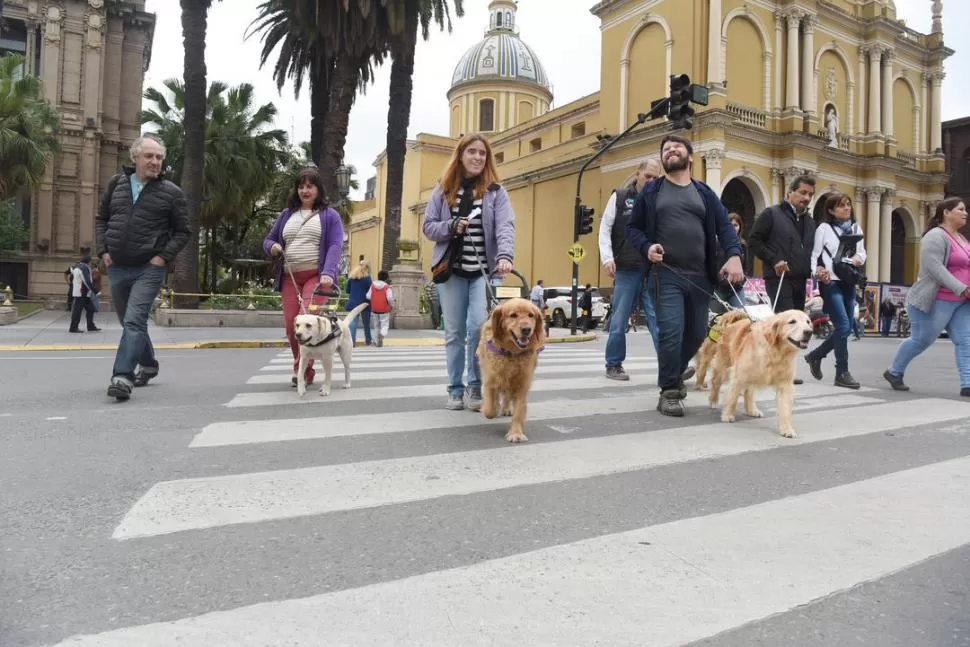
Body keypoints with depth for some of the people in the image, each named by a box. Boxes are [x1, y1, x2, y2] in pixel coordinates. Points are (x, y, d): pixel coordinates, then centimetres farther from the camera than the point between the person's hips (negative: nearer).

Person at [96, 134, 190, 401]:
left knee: (134, 322, -16)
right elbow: (101, 218, 16)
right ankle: (148, 364, 36)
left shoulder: (171, 192, -2)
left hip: (149, 269, -5)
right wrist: (103, 250, 3)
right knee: (130, 322, 17)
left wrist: (164, 256, -10)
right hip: (116, 268, 5)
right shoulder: (117, 184, 8)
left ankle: (123, 376, -17)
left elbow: (183, 231, 1)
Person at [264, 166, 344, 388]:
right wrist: (272, 247, 0)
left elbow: (335, 246, -7)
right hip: (289, 277, 5)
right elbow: (269, 239, 26)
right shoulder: (286, 214, 19)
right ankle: (301, 368, 16)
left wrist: (328, 273, -23)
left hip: (316, 276, -5)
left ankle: (303, 370, -5)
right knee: (291, 326, -1)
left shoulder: (329, 215, 5)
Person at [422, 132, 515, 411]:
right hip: (451, 270, 2)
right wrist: (451, 227, -14)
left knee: (479, 327, -13)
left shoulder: (496, 191, 2)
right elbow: (428, 227, 6)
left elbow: (505, 227, -11)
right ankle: (455, 389, 17)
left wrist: (505, 256, -30)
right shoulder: (443, 189, 7)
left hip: (484, 271, -1)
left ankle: (475, 386, 5)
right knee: (454, 332, 6)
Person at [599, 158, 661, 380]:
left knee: (659, 320, -2)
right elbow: (605, 229, 4)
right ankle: (614, 365, 16)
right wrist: (607, 258, -7)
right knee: (619, 321, 5)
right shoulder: (620, 197, 6)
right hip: (626, 270, -1)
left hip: (654, 270, 2)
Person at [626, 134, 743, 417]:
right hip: (666, 275, -3)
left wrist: (734, 256, -13)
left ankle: (675, 374, 37)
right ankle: (669, 392, 1)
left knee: (697, 334, 10)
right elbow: (632, 228, 10)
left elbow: (725, 227, 6)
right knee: (671, 332, -15)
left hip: (700, 276, 3)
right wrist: (646, 247, -11)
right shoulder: (651, 192, 8)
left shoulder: (705, 193, 13)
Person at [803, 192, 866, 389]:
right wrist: (818, 271, -24)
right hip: (830, 283, -6)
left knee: (846, 328, 8)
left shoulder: (856, 228, 12)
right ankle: (842, 373, -4)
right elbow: (814, 255, -6)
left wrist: (859, 258, -5)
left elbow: (862, 251, 17)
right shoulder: (824, 228, -3)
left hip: (849, 283, 6)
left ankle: (815, 355, 28)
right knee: (843, 326, -13)